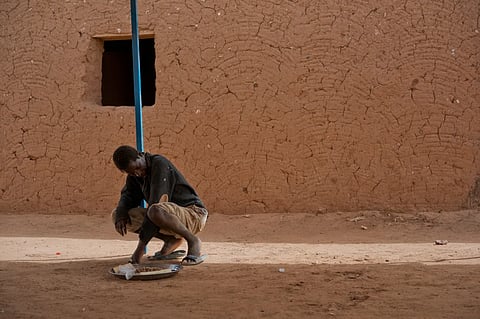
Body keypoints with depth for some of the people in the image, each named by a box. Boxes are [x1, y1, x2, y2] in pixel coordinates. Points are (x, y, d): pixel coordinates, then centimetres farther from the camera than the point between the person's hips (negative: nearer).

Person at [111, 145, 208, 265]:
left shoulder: (159, 164, -20)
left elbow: (157, 202, -26)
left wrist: (141, 246, -26)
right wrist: (120, 213, -16)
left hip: (194, 214, -9)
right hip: (172, 215, 9)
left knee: (156, 211, -41)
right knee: (116, 215, 0)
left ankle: (193, 241, -14)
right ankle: (171, 240, -1)